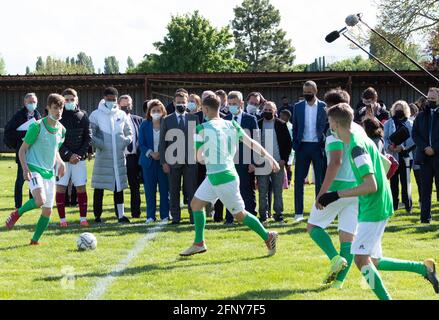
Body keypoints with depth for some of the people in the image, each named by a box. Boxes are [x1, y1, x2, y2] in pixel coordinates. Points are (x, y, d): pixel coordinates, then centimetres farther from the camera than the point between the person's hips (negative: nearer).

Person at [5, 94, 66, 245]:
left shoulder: (61, 129, 8)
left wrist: (60, 162, 7)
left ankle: (35, 240, 19)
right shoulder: (37, 126, -10)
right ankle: (17, 214, -4)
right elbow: (22, 150, -6)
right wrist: (25, 169, -19)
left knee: (48, 211, 3)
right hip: (34, 169, -6)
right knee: (40, 201, -30)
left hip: (49, 172, 6)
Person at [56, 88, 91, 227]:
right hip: (62, 158, -2)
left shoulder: (83, 116, 5)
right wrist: (69, 155, -14)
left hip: (79, 158, 2)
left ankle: (83, 218, 8)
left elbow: (88, 137, 4)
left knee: (81, 188, 1)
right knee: (61, 188, -2)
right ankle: (62, 219, 5)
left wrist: (80, 154, -9)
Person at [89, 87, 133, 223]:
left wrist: (126, 141, -1)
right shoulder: (96, 114, 0)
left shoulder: (122, 114, 10)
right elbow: (90, 134, -3)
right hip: (102, 156, -3)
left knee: (119, 186, 5)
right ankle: (97, 215, 10)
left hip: (119, 156, 3)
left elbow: (129, 133, 18)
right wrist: (98, 144, -15)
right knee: (99, 187, 1)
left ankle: (120, 215, 9)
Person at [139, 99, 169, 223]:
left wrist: (162, 154, -12)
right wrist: (151, 153, -13)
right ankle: (150, 216, 9)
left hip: (163, 160, -1)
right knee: (149, 189, 3)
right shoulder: (144, 125, 5)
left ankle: (165, 215, 7)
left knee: (164, 189, 0)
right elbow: (141, 144, 3)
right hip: (149, 161, 1)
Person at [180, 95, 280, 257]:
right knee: (196, 204, 16)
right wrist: (270, 158, 7)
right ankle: (199, 243, 22)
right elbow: (252, 143, 2)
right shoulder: (232, 125, 4)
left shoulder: (202, 129, -14)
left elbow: (199, 157, -8)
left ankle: (268, 237, 9)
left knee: (240, 214, 2)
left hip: (222, 178, -8)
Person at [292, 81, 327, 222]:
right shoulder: (298, 107, 6)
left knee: (320, 180, 4)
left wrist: (325, 144, -6)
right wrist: (295, 145, -1)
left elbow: (328, 126, 3)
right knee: (299, 179, 0)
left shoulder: (323, 107, 0)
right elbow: (295, 127, 8)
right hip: (302, 146, 2)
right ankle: (298, 212, 3)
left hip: (318, 146, -1)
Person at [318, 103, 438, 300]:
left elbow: (371, 185, -24)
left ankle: (385, 297, -12)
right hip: (377, 207, 10)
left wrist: (337, 195, -22)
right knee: (372, 261, 12)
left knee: (361, 258, -14)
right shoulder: (361, 139, 12)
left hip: (373, 210, -10)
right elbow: (386, 163, 23)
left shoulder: (357, 146, -18)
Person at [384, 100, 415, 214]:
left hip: (405, 156, -2)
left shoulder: (410, 124, 3)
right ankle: (394, 204, 10)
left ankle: (408, 204, 0)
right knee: (393, 181, 4)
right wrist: (389, 146, -12)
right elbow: (385, 138, 7)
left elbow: (412, 139, -5)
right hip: (392, 156, 2)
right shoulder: (389, 123, 12)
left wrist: (402, 147, -18)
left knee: (406, 181, -5)